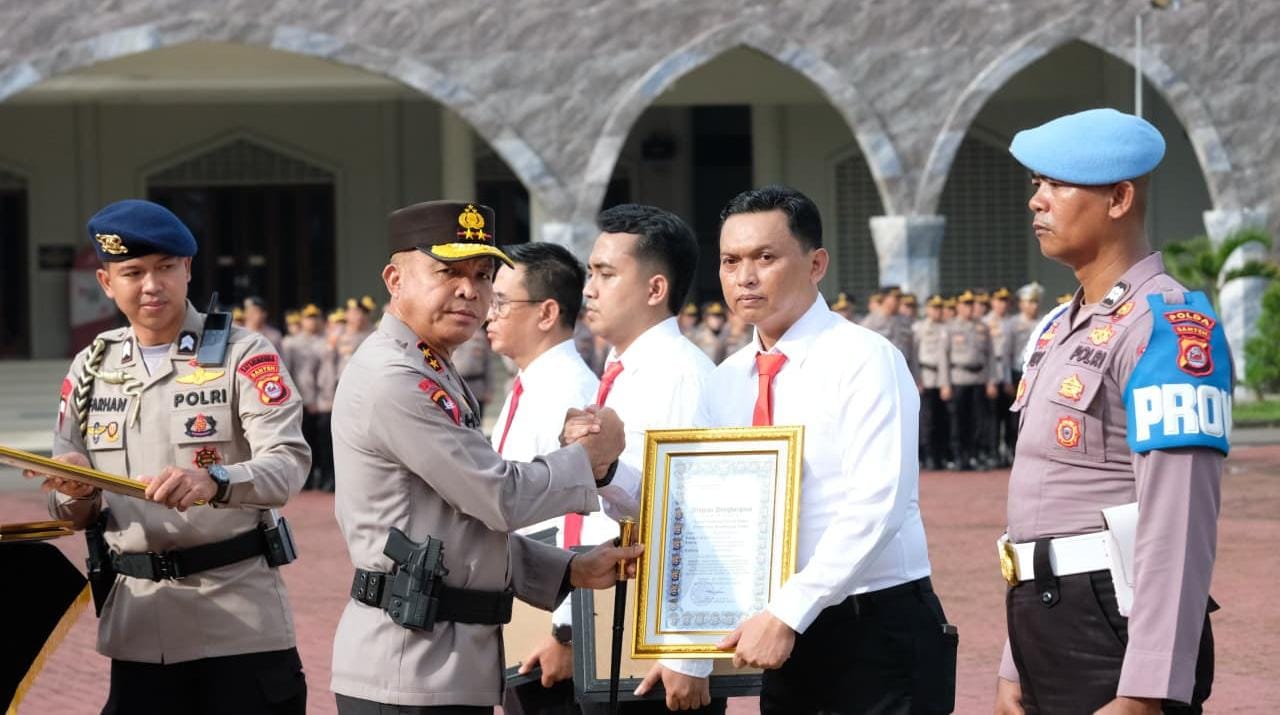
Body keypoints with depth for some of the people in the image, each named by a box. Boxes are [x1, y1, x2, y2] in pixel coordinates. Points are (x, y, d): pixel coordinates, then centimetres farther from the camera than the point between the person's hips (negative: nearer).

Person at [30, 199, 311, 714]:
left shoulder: (243, 355, -4)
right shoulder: (90, 369, 11)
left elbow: (289, 464, -17)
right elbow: (68, 511, 11)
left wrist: (213, 482, -36)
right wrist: (77, 494, -13)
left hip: (240, 618, -4)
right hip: (137, 623, 4)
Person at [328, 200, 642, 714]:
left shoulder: (437, 378, 20)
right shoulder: (391, 380, -14)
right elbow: (503, 499, -15)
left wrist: (573, 571, 10)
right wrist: (593, 455, 0)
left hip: (460, 663, 10)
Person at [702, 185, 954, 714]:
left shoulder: (865, 361, -10)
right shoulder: (726, 382, 9)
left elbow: (876, 508, -19)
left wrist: (786, 615, -22)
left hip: (878, 631, -5)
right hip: (789, 638, 5)